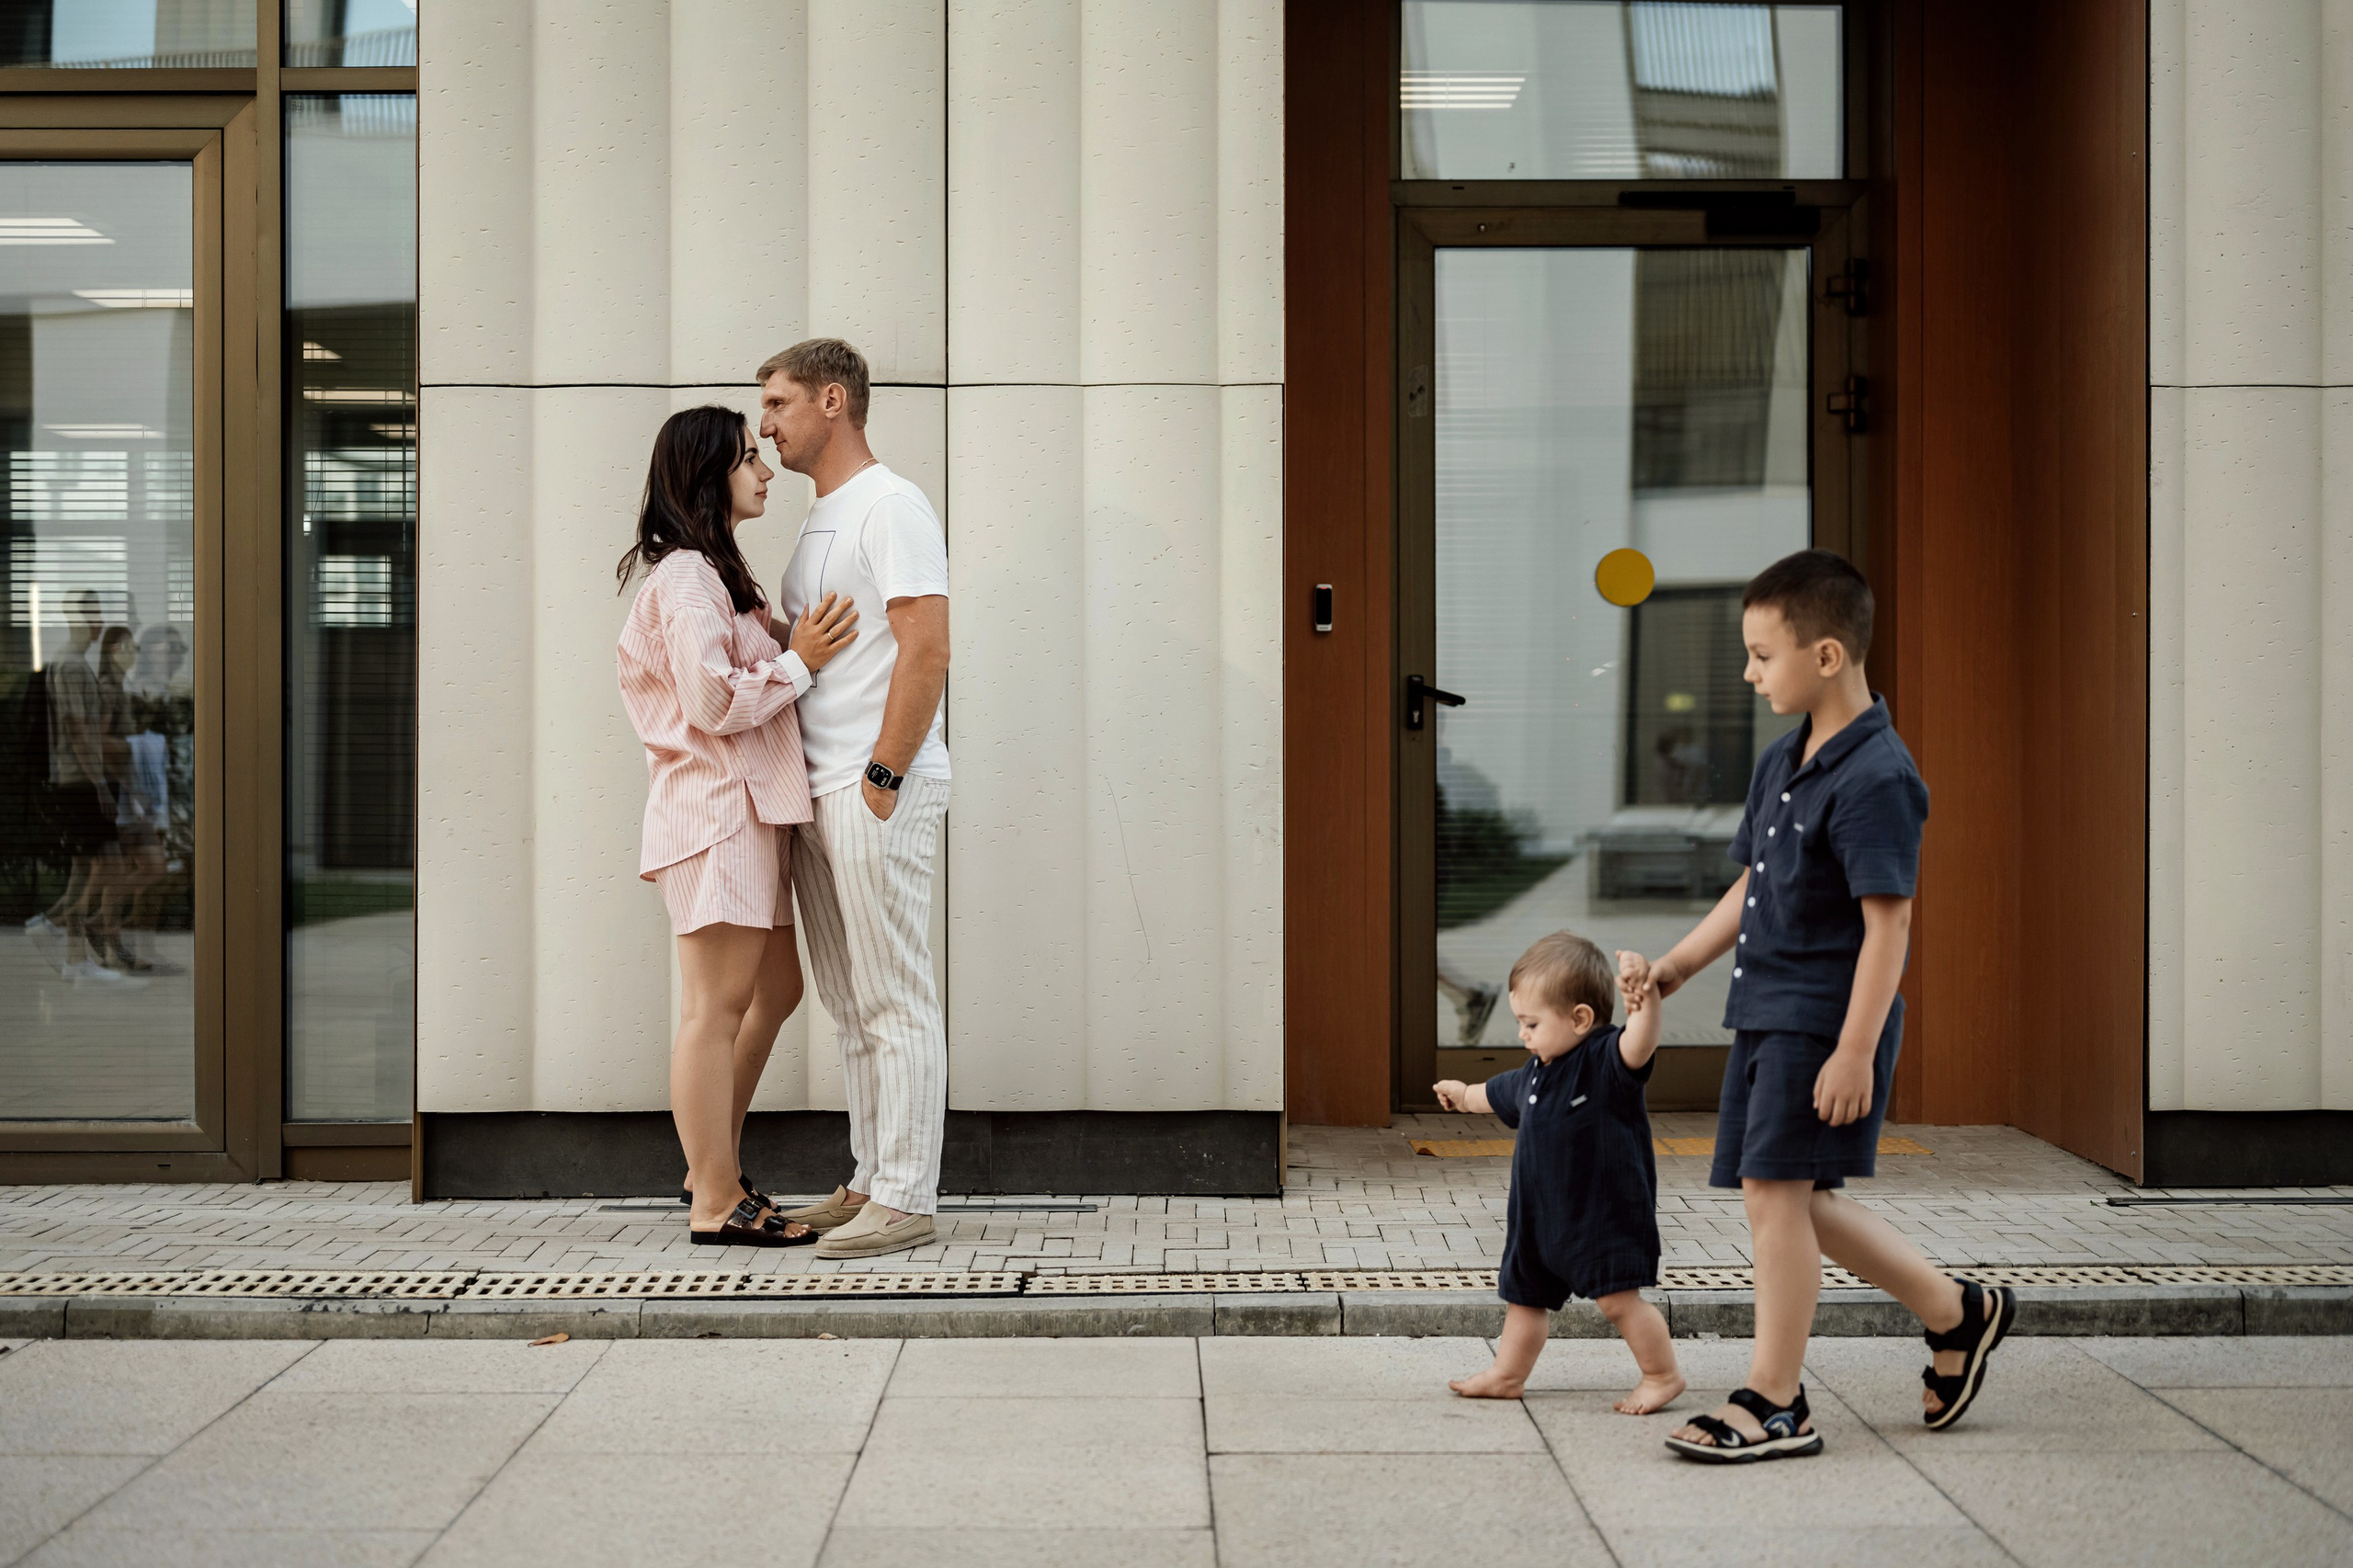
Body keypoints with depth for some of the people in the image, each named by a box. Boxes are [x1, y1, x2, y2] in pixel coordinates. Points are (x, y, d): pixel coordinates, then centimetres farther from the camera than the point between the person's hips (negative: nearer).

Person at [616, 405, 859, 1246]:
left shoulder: (715, 572, 20)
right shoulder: (687, 577, -13)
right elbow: (711, 704, -20)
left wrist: (798, 648, 9)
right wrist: (799, 662, -13)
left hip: (748, 809, 11)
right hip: (714, 808, -11)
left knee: (776, 989, 16)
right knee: (717, 1007, -5)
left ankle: (715, 1168, 25)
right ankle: (715, 1205, 1)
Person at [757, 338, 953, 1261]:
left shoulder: (889, 506, -10)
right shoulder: (820, 519, 20)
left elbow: (927, 649, -18)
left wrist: (883, 778, -19)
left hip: (878, 794, -10)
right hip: (817, 796, 10)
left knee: (896, 1003, -6)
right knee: (852, 1005, 13)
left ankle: (908, 1201, -3)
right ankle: (872, 1184, 20)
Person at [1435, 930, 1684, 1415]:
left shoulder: (1606, 1061, -18)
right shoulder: (1537, 1072, 8)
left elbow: (1639, 1045, -41)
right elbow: (1501, 1094, 31)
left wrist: (1646, 999, -59)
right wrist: (1465, 1094, 50)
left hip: (1606, 1213, -9)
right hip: (1542, 1212, 9)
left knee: (1618, 1298, -10)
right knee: (1524, 1296, 17)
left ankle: (1662, 1375, 6)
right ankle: (1507, 1375, 31)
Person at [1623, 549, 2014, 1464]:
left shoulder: (1875, 779, -17)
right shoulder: (1782, 763, 12)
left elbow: (1888, 924, -20)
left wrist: (1855, 1051, -23)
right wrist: (1672, 970, 14)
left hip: (1826, 1021, -9)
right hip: (1766, 1012, 9)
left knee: (1773, 1188, -7)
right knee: (1798, 1199, 13)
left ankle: (1774, 1404, 4)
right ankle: (1958, 1312, 29)